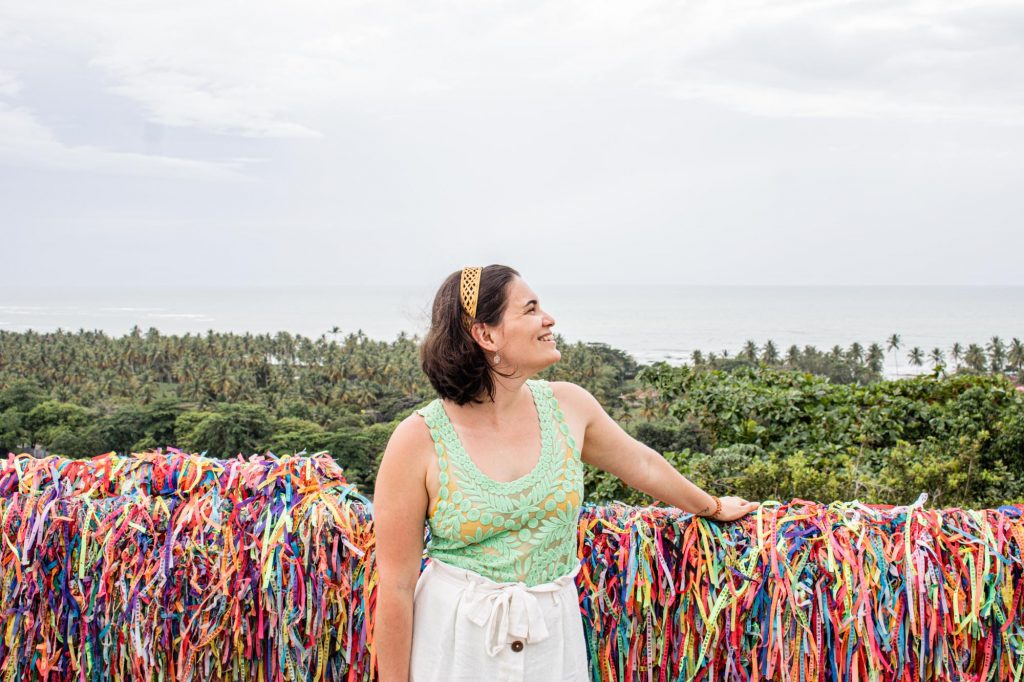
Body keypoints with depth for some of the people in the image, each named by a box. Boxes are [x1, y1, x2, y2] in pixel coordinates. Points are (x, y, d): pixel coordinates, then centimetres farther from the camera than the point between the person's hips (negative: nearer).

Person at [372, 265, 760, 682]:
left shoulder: (567, 405, -2)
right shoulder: (418, 440, -15)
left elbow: (642, 465, 18)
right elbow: (396, 587, -11)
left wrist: (712, 506, 32)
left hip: (553, 638, 4)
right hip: (456, 644, -3)